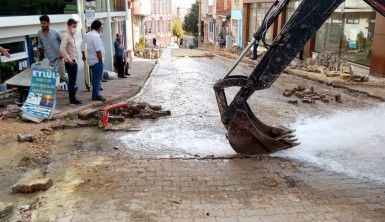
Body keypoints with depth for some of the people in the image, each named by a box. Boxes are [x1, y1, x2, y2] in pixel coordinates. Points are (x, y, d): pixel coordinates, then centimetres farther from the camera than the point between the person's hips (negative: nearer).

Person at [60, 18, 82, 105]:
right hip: (70, 62, -9)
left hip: (74, 61, 9)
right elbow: (62, 49, -26)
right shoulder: (66, 36, -15)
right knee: (71, 81, -4)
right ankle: (72, 100, 3)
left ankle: (73, 98, 21)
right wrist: (69, 59, -21)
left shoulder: (72, 35, 14)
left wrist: (75, 60, 15)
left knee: (73, 81, 13)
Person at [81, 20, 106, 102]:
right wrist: (101, 60, -15)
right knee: (98, 78, -2)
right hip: (97, 60, -9)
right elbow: (98, 50, -21)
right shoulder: (96, 36, -18)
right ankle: (96, 95, 2)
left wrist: (84, 56, 28)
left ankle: (95, 95, 23)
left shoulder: (87, 35, 11)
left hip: (91, 60, 9)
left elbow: (82, 46, 19)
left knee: (95, 78, 17)